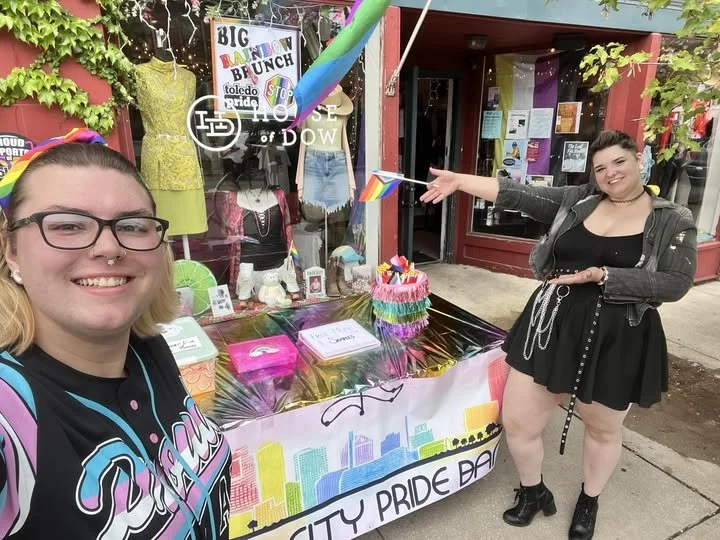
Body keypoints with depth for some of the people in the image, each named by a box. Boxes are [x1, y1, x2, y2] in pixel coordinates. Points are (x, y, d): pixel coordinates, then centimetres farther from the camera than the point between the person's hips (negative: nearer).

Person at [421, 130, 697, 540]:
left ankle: (589, 501, 51)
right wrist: (459, 180, -8)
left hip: (616, 339, -2)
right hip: (552, 324, 2)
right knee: (518, 421, 6)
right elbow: (519, 195, -2)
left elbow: (675, 284, -12)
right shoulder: (576, 201, 3)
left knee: (603, 429, 20)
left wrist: (601, 275, -20)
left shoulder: (673, 221, -3)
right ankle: (534, 493, 37)